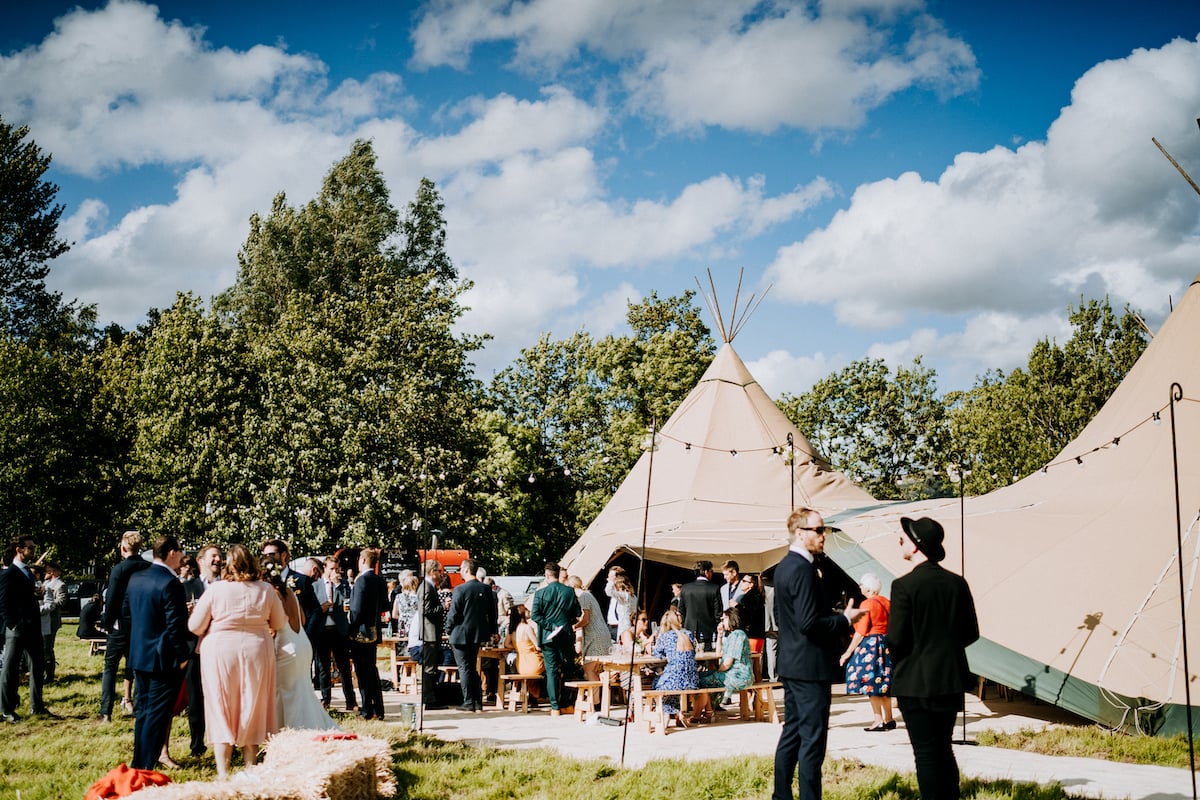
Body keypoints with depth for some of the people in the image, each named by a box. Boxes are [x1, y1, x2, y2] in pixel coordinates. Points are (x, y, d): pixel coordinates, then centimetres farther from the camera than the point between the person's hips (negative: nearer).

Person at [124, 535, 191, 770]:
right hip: (163, 658, -8)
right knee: (158, 713, 0)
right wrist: (182, 655, -11)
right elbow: (175, 625, -21)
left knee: (143, 710, 18)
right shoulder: (170, 583, -20)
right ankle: (145, 766, 3)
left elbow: (126, 614, 12)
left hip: (139, 655, 8)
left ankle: (137, 762, 26)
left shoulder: (136, 578, 4)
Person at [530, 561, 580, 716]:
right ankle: (566, 704, 14)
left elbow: (534, 615, -13)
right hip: (567, 636, 1)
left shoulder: (541, 593, -8)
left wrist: (550, 626, -9)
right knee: (568, 670, 12)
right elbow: (577, 614, 3)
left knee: (552, 671, 2)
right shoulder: (570, 592, -2)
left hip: (548, 637, -1)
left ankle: (555, 707, 0)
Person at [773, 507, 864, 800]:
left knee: (792, 732, 15)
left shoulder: (783, 567, 12)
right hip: (811, 666, -10)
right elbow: (809, 623, -24)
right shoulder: (803, 569, -19)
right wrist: (845, 619, -11)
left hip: (791, 664, 10)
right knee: (813, 739, -5)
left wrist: (834, 614, 18)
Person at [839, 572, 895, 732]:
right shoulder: (886, 602, 9)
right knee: (883, 682, 12)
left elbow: (860, 632, -14)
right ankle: (889, 719, 13)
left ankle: (879, 720, -5)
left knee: (870, 681, -3)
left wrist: (848, 652, -11)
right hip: (885, 645, 8)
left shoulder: (867, 604, -12)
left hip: (869, 645, -8)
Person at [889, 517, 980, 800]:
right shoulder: (957, 583, 1)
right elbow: (971, 632, 7)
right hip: (951, 679, 6)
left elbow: (895, 639, -15)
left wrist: (898, 659, 6)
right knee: (944, 748, 18)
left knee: (925, 751, 3)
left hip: (915, 681, -6)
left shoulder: (904, 585, -16)